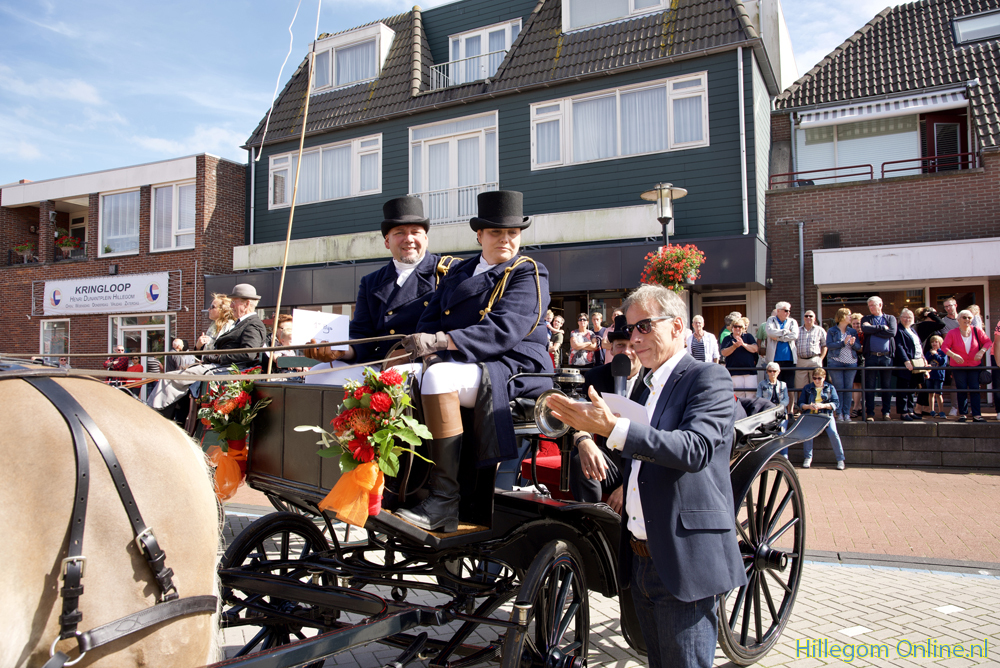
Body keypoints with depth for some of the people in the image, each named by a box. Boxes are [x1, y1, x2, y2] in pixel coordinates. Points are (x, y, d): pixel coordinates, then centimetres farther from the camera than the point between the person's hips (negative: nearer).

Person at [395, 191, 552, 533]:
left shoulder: (530, 274, -1)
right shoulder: (458, 272, 20)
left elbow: (504, 330, -17)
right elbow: (431, 317, 16)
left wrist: (442, 341, -27)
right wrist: (425, 345, -9)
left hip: (514, 370, -7)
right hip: (461, 365, 7)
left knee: (437, 376, -32)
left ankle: (444, 500, -29)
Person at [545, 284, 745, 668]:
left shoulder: (709, 379, -10)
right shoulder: (646, 387, 15)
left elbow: (695, 449, -27)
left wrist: (613, 429, -34)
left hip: (684, 562, -8)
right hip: (640, 560, 8)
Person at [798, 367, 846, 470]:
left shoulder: (830, 388, 13)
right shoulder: (807, 388, 16)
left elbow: (836, 404, 2)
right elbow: (800, 403, 9)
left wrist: (823, 405, -14)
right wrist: (809, 406, -12)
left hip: (826, 414, 0)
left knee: (833, 433, -27)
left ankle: (840, 459, -12)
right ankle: (807, 458, -17)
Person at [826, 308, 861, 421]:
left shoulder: (853, 331, 13)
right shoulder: (831, 331, 4)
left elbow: (859, 347, 8)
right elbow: (829, 345, -8)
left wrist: (853, 343, -13)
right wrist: (843, 343, -17)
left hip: (851, 363, 3)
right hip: (836, 363, -3)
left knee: (848, 388, 1)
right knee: (838, 388, -3)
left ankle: (847, 413, 5)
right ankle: (839, 413, 2)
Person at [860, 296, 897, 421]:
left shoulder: (890, 318, 11)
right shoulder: (866, 319, 12)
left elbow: (892, 332, -9)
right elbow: (865, 329, -11)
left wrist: (873, 330, -6)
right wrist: (882, 328, -8)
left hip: (887, 356, 0)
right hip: (871, 356, 0)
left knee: (886, 386, 6)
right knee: (870, 386, 0)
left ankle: (886, 412, 15)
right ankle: (870, 413, 5)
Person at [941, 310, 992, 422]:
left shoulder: (977, 331, -1)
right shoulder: (952, 333, -6)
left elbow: (988, 342, 1)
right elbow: (944, 347, -10)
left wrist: (982, 351, -17)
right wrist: (954, 355, -25)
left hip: (974, 365, 1)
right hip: (958, 366, -1)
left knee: (975, 389, -2)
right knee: (962, 390, 4)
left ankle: (977, 415, -1)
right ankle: (963, 414, 13)